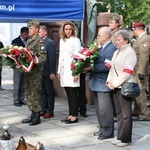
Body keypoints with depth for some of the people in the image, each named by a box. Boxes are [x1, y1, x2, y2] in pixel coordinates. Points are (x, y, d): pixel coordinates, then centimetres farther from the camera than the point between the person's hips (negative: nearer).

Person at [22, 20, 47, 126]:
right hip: (28, 70, 9)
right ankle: (33, 114, 21)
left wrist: (34, 61, -29)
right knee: (29, 93, 12)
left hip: (36, 71, -9)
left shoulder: (40, 41, -9)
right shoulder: (29, 41, 16)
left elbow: (43, 57, -16)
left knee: (35, 93, -5)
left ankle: (37, 116, 3)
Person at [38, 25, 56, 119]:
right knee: (42, 92, 13)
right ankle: (44, 109, 22)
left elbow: (52, 58, -16)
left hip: (47, 72, -7)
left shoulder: (50, 43, -12)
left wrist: (52, 72, -18)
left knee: (50, 92, 4)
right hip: (40, 72, 7)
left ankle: (50, 111, 12)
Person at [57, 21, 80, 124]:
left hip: (72, 70, -6)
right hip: (64, 70, 6)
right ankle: (70, 114, 14)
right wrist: (59, 71, 15)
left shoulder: (76, 40, -4)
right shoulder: (62, 41, 16)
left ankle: (74, 116, -1)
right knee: (68, 94, 8)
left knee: (73, 93, -5)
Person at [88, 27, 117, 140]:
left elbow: (107, 66, -23)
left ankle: (108, 132, 7)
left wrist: (91, 68, -19)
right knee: (99, 108, 16)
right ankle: (102, 129, 27)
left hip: (104, 83, -10)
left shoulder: (112, 48, -15)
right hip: (97, 83, 10)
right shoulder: (101, 48, 15)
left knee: (104, 109, -3)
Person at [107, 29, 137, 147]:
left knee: (126, 114, 0)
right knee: (119, 113, 11)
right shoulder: (116, 52, 16)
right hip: (115, 87, 8)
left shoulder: (130, 52, -9)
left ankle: (126, 139, 7)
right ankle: (120, 137, 19)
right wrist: (109, 81, 2)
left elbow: (127, 72, -16)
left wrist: (115, 83, -14)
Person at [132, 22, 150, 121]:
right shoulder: (141, 39, 15)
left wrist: (141, 72, -25)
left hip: (141, 71, -10)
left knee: (140, 92, -7)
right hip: (138, 71, 10)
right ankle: (137, 111, 31)